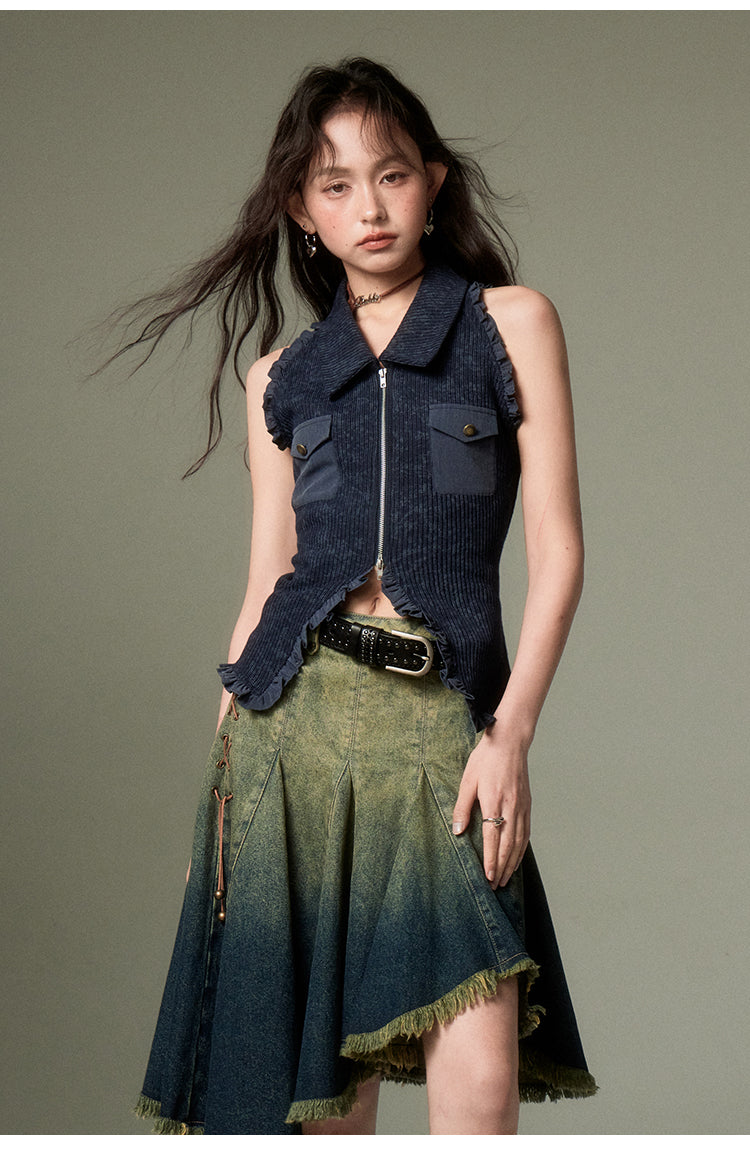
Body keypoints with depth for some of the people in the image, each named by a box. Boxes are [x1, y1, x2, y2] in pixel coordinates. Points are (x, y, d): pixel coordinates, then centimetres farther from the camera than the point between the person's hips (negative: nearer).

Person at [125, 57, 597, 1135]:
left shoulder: (513, 322, 6)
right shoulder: (282, 379, 14)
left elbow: (557, 552, 2)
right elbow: (267, 585, 15)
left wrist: (510, 732, -9)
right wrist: (222, 771, 10)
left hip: (443, 722, -2)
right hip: (293, 719, 3)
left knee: (478, 1081, -12)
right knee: (314, 1071, 2)